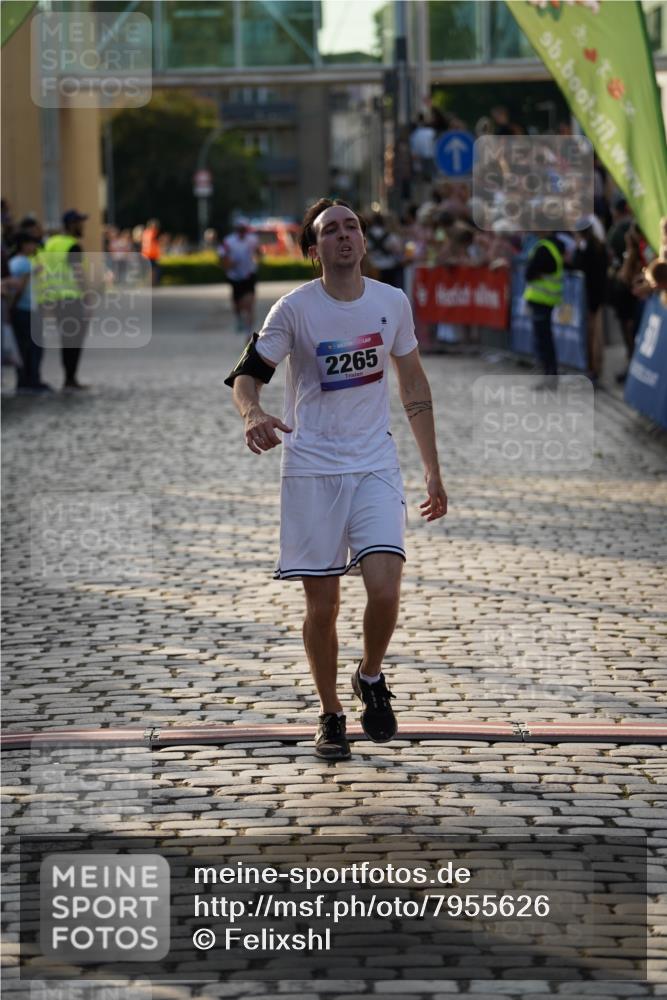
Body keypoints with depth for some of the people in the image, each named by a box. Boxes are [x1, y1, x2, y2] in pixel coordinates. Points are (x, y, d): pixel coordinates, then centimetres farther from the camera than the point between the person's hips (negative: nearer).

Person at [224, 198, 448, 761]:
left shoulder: (392, 303, 3)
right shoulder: (295, 309, -6)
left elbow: (414, 388, 13)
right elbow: (247, 373, -2)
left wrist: (433, 471, 13)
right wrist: (252, 412, -27)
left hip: (375, 465, 1)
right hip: (311, 468, -1)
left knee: (385, 590, -15)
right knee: (322, 604, 1)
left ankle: (370, 678, 15)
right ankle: (331, 716, 21)